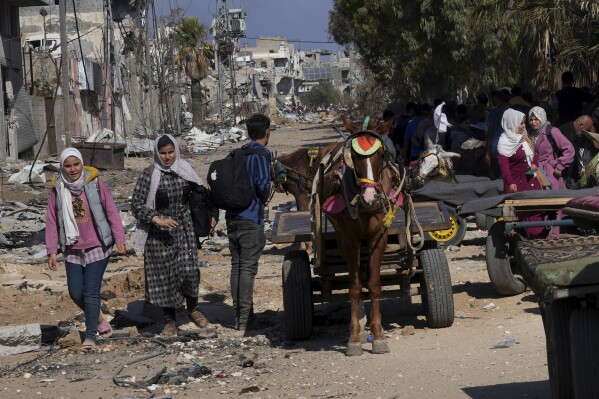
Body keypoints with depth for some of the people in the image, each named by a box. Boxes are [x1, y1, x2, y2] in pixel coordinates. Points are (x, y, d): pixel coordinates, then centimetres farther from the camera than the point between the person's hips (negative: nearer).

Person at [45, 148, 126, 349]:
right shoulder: (58, 190, 1)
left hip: (97, 247, -4)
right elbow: (52, 222, 3)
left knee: (91, 292, -6)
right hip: (73, 250, 4)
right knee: (75, 293, 5)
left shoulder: (95, 183, -7)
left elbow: (111, 211, -5)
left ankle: (90, 336, 3)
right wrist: (52, 251, -1)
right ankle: (98, 319, 30)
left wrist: (119, 238, -10)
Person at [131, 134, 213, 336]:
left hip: (184, 228, 2)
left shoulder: (185, 170, 3)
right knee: (163, 274, 2)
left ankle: (193, 309, 17)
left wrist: (210, 214, 10)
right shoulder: (150, 174, -8)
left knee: (189, 269, -8)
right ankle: (170, 320, 15)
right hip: (159, 232, -2)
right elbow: (136, 204, -11)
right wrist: (157, 219, -22)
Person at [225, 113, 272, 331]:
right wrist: (264, 197, 0)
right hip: (251, 217, -7)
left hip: (232, 216, 7)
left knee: (236, 265, 12)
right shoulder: (262, 154, -9)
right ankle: (244, 318, -4)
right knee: (248, 267, -4)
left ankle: (239, 315, 17)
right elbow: (263, 184, -19)